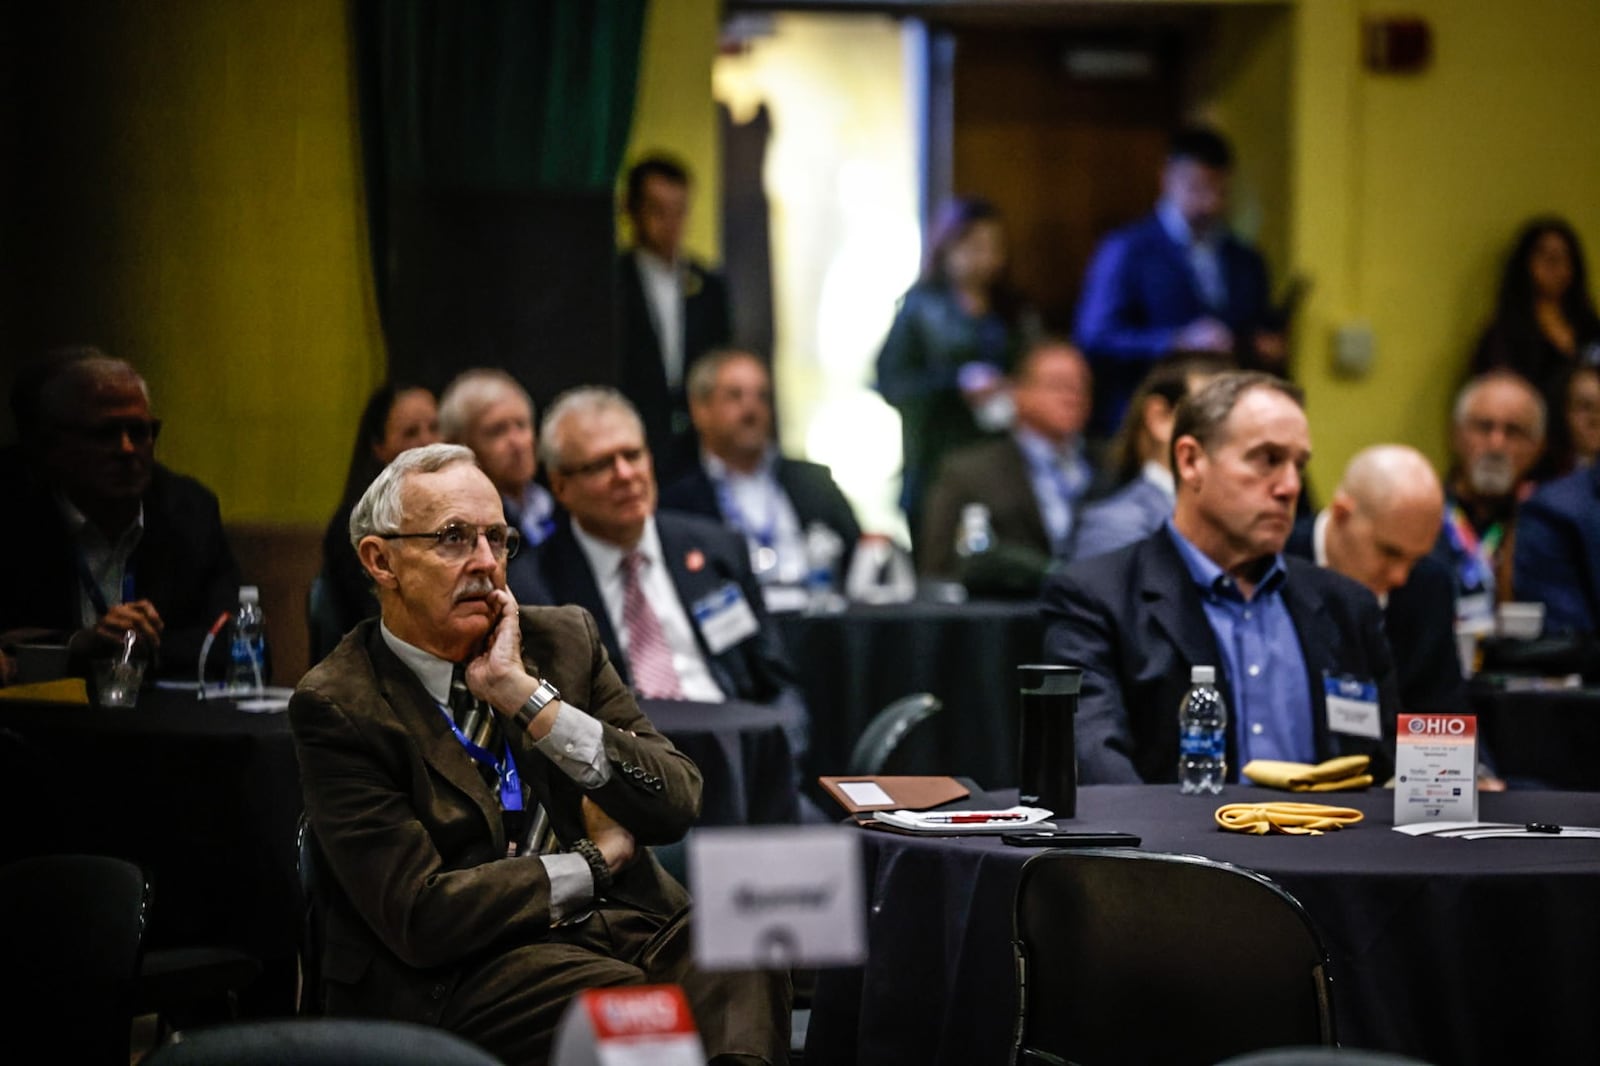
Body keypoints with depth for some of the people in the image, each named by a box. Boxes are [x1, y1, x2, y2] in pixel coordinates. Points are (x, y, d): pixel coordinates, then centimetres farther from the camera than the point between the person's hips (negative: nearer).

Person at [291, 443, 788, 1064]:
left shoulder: (563, 639, 13)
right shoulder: (336, 707, -3)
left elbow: (675, 806, 3)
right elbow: (419, 914, -10)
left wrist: (530, 697, -7)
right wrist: (597, 861, 0)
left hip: (632, 920, 4)